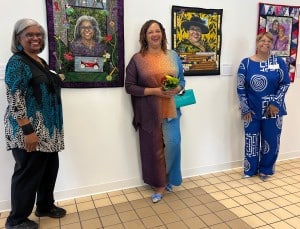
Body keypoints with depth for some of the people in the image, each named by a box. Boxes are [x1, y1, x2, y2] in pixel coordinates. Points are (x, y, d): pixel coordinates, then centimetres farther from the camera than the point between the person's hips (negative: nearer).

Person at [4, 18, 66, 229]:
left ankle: (45, 206, 36)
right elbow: (14, 99, -20)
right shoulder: (17, 62, -12)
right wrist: (28, 130, -23)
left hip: (48, 128, 9)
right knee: (28, 172, 3)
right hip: (29, 129, -8)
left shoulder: (41, 62, 14)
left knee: (50, 168, 16)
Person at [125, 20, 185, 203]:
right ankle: (160, 184, 23)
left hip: (170, 109, 3)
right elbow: (130, 86, -6)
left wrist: (177, 89, -9)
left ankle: (168, 179, 29)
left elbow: (182, 79, 14)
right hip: (149, 112, -2)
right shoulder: (137, 59, -2)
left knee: (172, 144, 2)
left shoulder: (173, 56, 8)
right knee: (154, 147, 5)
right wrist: (154, 91, -16)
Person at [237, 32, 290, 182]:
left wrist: (275, 103, -10)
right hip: (252, 110, 0)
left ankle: (266, 170, 27)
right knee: (251, 141, 8)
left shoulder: (278, 62, 0)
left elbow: (285, 83, 0)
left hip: (272, 110, 1)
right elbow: (240, 88, -2)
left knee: (271, 141, 8)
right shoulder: (246, 63, -2)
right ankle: (250, 170, 25)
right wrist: (245, 109, -5)